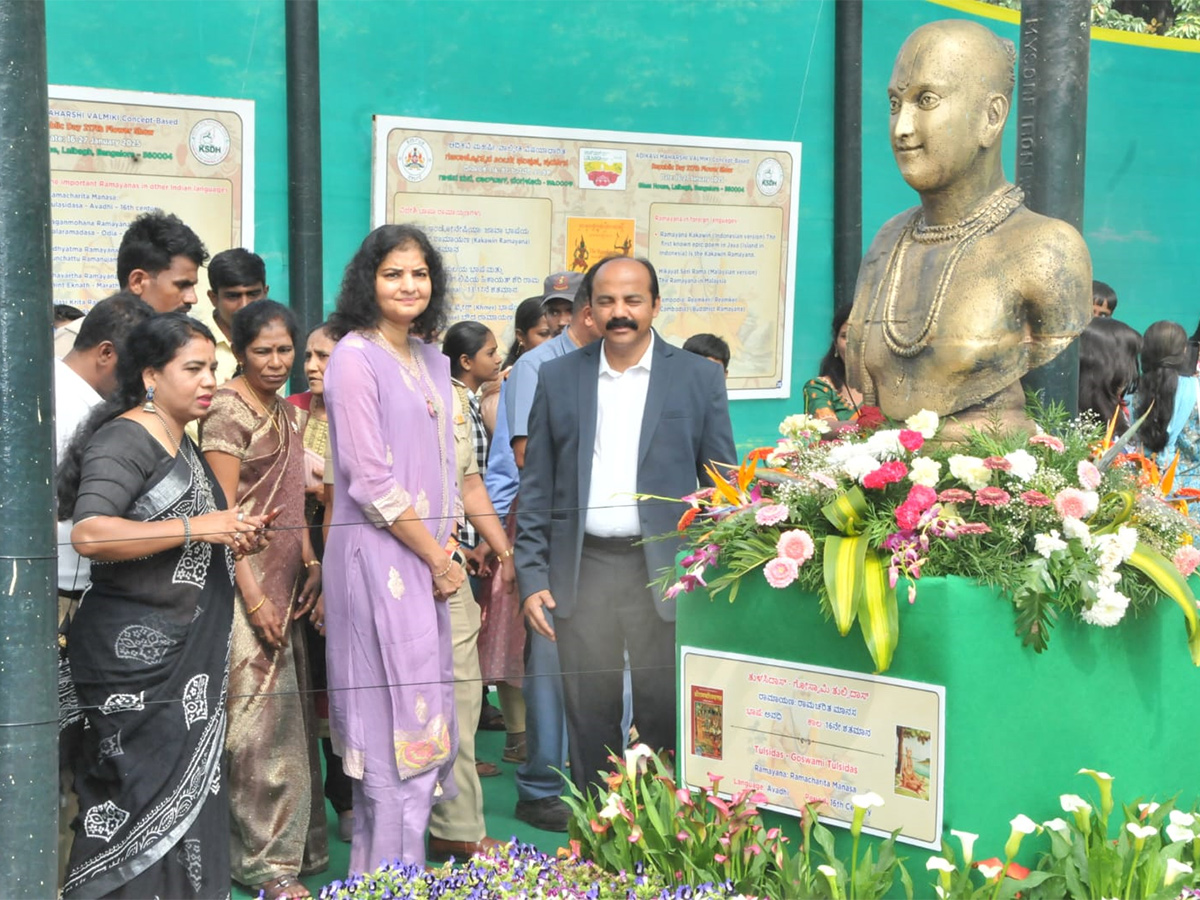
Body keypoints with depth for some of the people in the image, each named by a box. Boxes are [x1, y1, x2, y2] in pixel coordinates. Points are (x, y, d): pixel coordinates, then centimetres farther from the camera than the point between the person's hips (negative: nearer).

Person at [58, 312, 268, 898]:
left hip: (187, 647, 9)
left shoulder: (183, 445, 19)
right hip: (135, 650, -9)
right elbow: (88, 534, -26)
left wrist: (235, 537, 13)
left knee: (191, 784, 8)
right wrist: (196, 528, -24)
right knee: (153, 789, -9)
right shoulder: (123, 439, -11)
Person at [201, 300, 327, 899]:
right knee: (258, 714, -4)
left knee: (289, 709, 12)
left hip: (286, 579, 8)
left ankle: (294, 842, 23)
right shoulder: (228, 412, -12)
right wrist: (253, 596, -19)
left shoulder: (286, 412, 14)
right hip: (245, 578, -8)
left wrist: (310, 564, 10)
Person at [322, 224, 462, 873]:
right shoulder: (354, 358, -9)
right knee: (403, 719, -7)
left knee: (416, 715, 10)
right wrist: (438, 559, -9)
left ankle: (376, 869, 19)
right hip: (377, 555, -8)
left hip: (426, 557, 8)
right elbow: (371, 481, -14)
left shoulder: (432, 361, 14)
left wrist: (445, 552, 6)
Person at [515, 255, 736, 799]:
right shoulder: (558, 379, 9)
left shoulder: (698, 378, 4)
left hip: (664, 571, -1)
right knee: (589, 722, 8)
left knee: (666, 719, 3)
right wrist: (531, 577, 2)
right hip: (582, 571, 2)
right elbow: (536, 487, 9)